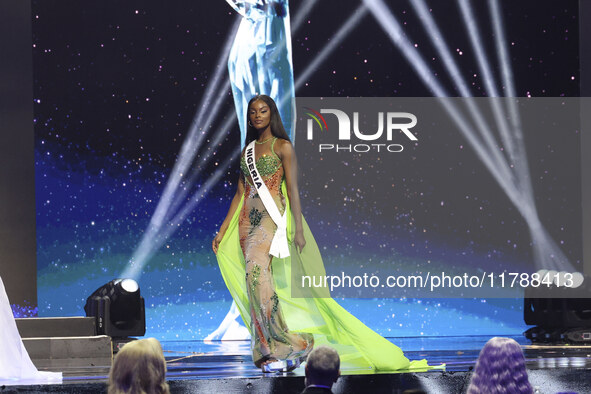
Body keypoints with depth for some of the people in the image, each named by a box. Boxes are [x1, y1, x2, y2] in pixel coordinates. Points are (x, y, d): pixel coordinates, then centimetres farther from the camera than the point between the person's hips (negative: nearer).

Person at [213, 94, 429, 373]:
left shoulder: (282, 147, 3)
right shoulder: (247, 150, 19)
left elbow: (293, 190, -2)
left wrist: (298, 229, -9)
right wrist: (222, 231, 14)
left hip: (271, 216, -6)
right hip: (247, 219, 6)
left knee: (255, 269, -25)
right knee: (256, 278, -1)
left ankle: (278, 346, -23)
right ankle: (272, 351, 1)